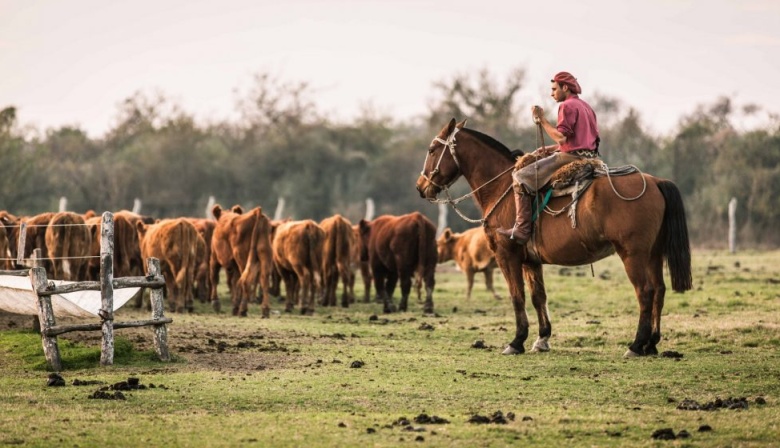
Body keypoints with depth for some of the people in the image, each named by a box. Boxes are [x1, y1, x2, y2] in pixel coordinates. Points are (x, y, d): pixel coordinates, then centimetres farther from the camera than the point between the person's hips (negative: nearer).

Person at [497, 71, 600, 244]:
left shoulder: (567, 106, -10)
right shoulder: (586, 107, 21)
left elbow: (561, 137, -21)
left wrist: (542, 120, -12)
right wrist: (549, 148, 20)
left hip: (570, 157, -11)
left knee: (520, 177, -11)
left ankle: (522, 230, -18)